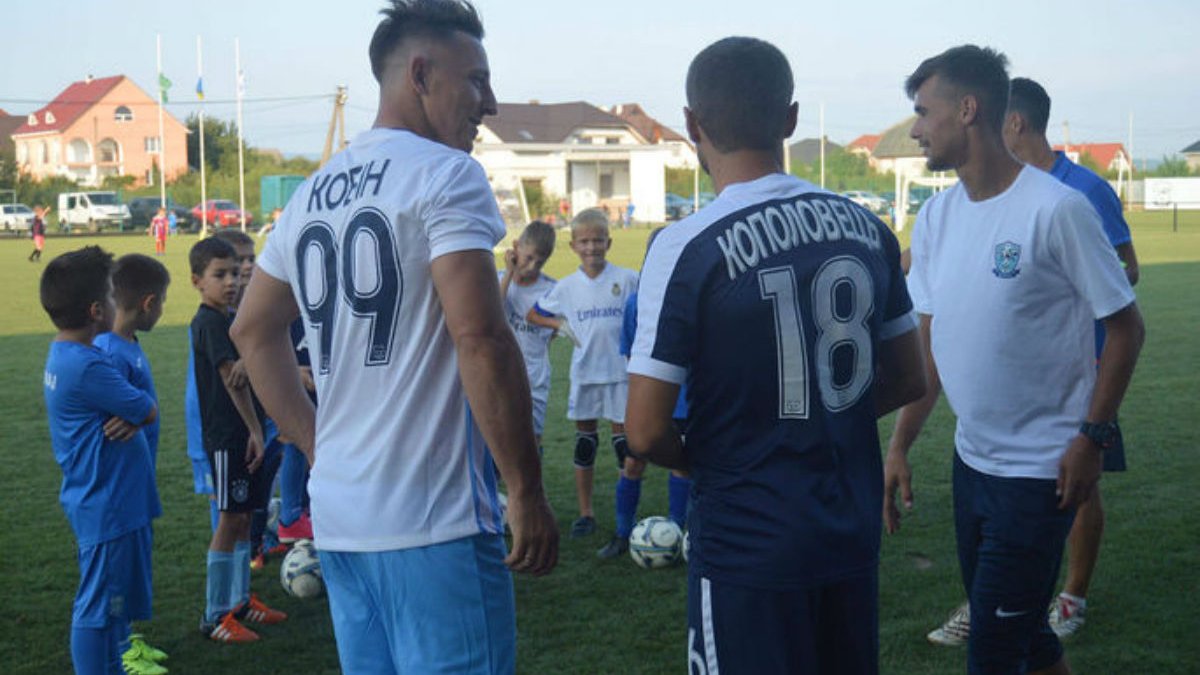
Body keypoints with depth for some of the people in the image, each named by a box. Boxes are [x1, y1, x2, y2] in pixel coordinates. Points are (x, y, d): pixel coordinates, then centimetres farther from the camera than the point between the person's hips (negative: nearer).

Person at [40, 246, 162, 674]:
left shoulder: (63, 356, 9)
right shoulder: (87, 368, -24)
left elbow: (134, 406, 8)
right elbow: (150, 411, -17)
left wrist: (131, 416, -15)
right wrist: (138, 411, 4)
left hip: (106, 503, 11)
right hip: (108, 506, -11)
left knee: (113, 600, 21)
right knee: (99, 606, 0)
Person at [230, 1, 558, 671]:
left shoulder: (313, 193, 14)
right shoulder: (446, 174, -10)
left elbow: (254, 329, 22)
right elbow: (481, 339, -18)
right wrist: (528, 492, -12)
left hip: (337, 512, 8)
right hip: (434, 520, -8)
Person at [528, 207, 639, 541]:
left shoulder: (627, 279, -3)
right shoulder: (567, 286, 3)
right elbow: (533, 315, 13)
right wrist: (561, 325, -2)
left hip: (621, 372, -2)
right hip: (584, 373, 2)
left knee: (624, 440, 3)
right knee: (585, 441, 8)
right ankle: (585, 512, 17)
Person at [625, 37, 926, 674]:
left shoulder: (688, 247, -17)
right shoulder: (868, 229, 0)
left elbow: (645, 433, -16)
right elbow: (906, 379, 10)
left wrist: (699, 458, 4)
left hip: (748, 545, -5)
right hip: (854, 536, 5)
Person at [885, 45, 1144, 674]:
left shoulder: (1056, 209, -15)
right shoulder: (935, 216, 5)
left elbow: (1125, 327, -9)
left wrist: (1092, 438, -13)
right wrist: (899, 446, 4)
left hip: (1041, 470, -7)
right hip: (972, 459, 7)